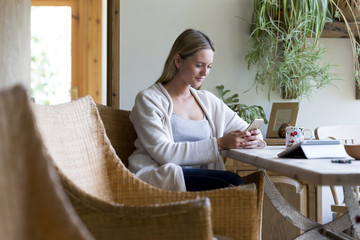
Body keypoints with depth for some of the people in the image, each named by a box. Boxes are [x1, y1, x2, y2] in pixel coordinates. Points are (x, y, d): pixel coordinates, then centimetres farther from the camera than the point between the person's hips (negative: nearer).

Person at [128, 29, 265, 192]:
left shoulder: (207, 100, 19)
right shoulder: (148, 99, 0)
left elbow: (244, 128, 22)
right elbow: (163, 152, -13)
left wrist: (254, 137, -5)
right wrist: (219, 144, -19)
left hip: (201, 181, 6)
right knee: (233, 181, -30)